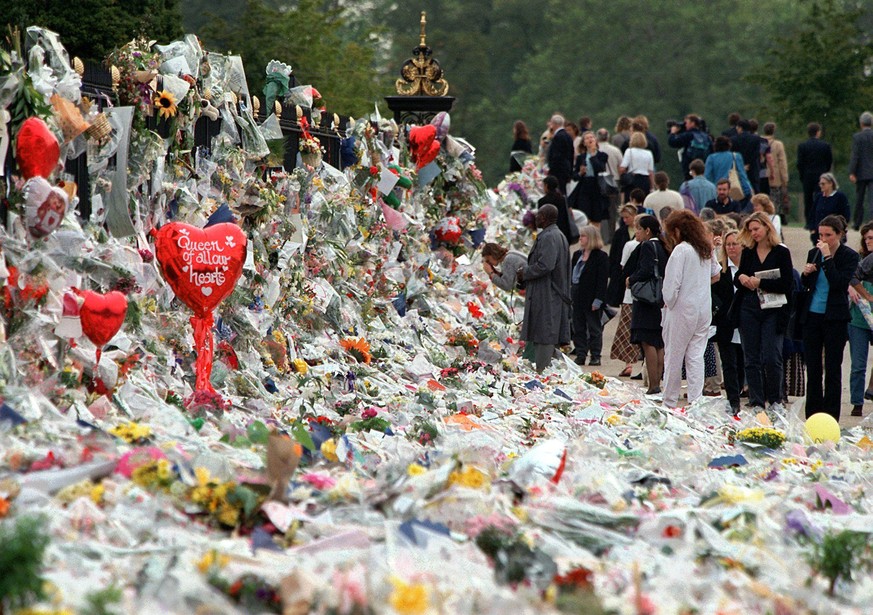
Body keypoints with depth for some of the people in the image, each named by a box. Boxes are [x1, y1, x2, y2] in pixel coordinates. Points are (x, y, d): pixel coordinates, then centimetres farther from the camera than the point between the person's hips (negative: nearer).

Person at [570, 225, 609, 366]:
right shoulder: (577, 255, 13)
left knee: (594, 328, 2)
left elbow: (602, 279, -12)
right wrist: (570, 294, 10)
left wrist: (598, 300, -17)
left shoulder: (601, 256, -8)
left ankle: (595, 356, 7)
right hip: (577, 297, 7)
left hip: (592, 298, -7)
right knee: (578, 328, 7)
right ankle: (580, 355, 12)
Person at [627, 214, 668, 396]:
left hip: (647, 300, -9)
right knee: (659, 344, 10)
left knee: (648, 343, -9)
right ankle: (657, 384, 12)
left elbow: (646, 271, -22)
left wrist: (631, 280, -6)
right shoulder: (662, 246, 13)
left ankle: (653, 385, -12)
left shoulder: (647, 246, -11)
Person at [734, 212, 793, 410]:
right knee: (752, 360, 3)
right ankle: (756, 403, 9)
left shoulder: (781, 253, -3)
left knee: (771, 359, -8)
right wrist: (741, 278, -8)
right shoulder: (747, 252, 10)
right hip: (749, 310, 4)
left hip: (772, 312, -4)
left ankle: (775, 400, 10)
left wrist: (760, 282, -16)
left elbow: (786, 285, -10)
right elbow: (737, 280, 14)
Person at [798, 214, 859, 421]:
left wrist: (827, 257, -19)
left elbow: (839, 283, -19)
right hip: (812, 316, 5)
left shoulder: (849, 256, -7)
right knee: (812, 367, 8)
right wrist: (806, 274, -6)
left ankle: (831, 417, 4)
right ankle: (812, 416, 15)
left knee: (832, 369, -1)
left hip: (834, 318, -5)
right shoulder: (814, 253, 6)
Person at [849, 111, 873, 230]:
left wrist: (852, 173, -12)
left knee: (859, 199, 11)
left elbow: (855, 155, -12)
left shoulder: (857, 137, -6)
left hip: (861, 173, -1)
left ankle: (857, 223, 19)